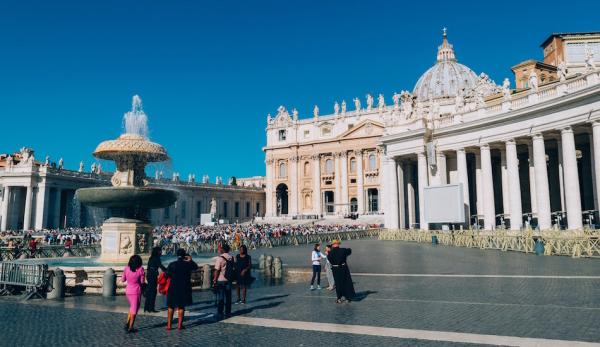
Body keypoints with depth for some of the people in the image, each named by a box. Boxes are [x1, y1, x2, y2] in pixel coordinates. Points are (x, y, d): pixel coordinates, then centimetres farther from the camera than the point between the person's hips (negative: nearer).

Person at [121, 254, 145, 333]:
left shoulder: (126, 269, -4)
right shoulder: (140, 269, -13)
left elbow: (123, 280, 5)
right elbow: (142, 282, -9)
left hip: (128, 291, 4)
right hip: (136, 291, -4)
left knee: (132, 307, 24)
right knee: (134, 309, 7)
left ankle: (127, 323, 16)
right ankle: (130, 327, 9)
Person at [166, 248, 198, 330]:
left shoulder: (172, 265, -6)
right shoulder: (188, 264, -5)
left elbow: (167, 275, -4)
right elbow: (196, 267, 14)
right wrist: (190, 260, 21)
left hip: (173, 288, 0)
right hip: (184, 289, 0)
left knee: (171, 307, 12)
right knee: (181, 307, 10)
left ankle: (169, 325, 12)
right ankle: (179, 325, 9)